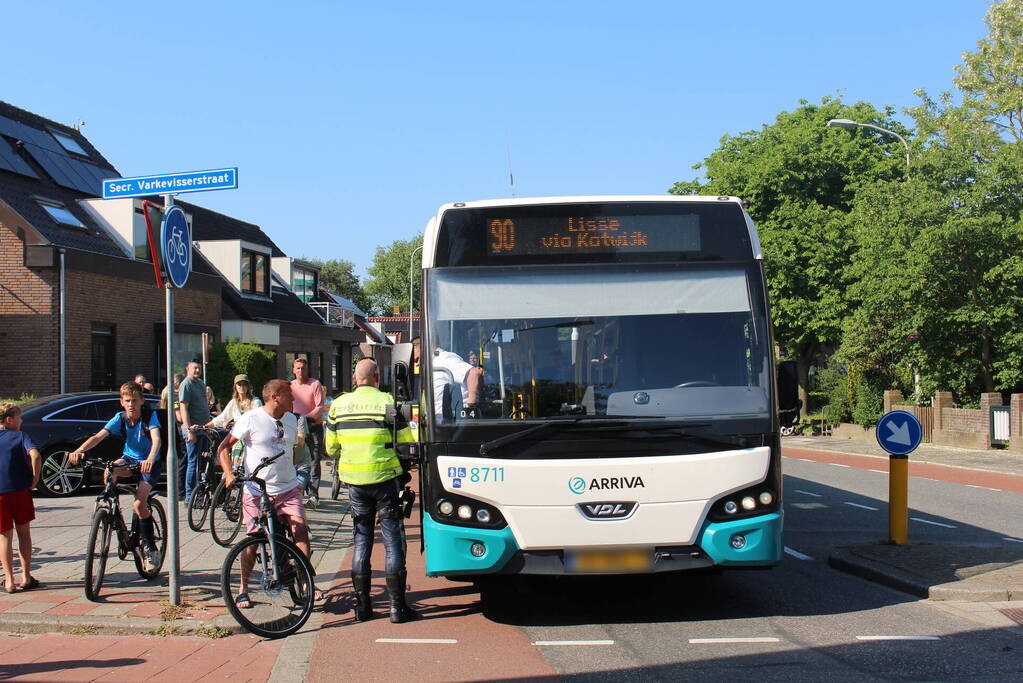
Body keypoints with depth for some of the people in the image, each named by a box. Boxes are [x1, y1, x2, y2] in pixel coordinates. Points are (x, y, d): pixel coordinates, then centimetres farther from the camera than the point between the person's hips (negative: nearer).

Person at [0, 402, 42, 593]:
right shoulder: (20, 436, -1)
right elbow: (35, 456, -19)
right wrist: (35, 480, -8)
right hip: (20, 489, -2)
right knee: (23, 532, 12)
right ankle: (26, 577, 13)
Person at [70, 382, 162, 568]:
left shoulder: (150, 415, -19)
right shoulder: (120, 419, -11)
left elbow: (156, 439, -35)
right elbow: (98, 436, -23)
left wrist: (150, 459, -56)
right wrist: (80, 450, -43)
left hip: (150, 463, -4)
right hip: (129, 458, 4)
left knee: (139, 504, -20)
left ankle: (152, 548, -5)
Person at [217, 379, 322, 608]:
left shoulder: (291, 420, 10)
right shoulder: (250, 420, -6)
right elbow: (223, 447, -5)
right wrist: (229, 473, -18)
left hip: (288, 488, 4)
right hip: (256, 490, -4)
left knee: (300, 530, -11)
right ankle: (243, 589, 16)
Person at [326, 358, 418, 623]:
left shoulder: (339, 405, 4)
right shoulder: (387, 402, -8)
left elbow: (331, 447, 10)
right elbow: (407, 442, -5)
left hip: (353, 481, 4)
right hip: (385, 479, -4)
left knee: (361, 541, 13)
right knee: (393, 541, 2)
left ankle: (362, 605, 13)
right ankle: (397, 607, 2)